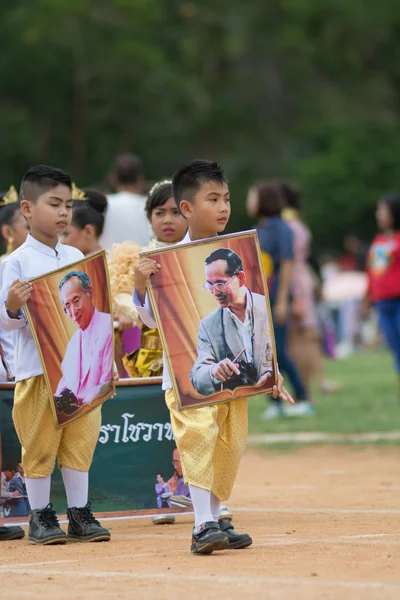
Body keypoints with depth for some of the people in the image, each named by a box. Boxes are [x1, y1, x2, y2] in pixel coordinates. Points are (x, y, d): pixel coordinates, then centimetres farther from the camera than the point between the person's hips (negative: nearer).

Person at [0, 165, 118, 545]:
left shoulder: (76, 258, 12)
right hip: (37, 368, -5)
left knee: (80, 440, 7)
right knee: (40, 443, 0)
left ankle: (79, 514, 15)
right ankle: (40, 516, 10)